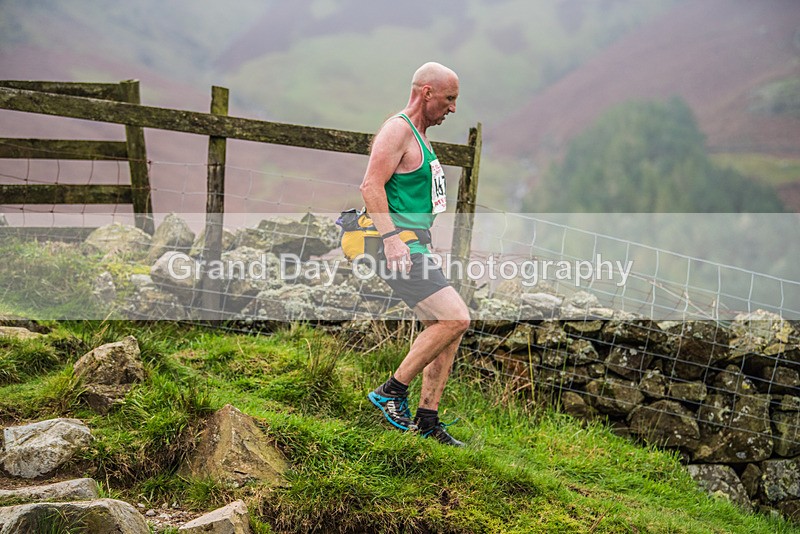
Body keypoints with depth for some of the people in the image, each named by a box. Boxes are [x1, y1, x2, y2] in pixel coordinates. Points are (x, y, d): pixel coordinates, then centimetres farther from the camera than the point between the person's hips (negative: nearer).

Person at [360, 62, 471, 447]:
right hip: (400, 248, -10)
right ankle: (392, 390, -9)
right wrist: (392, 237, -27)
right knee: (456, 319, -19)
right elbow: (372, 187, -19)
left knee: (446, 329, 7)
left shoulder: (419, 135, 22)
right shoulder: (397, 130, -9)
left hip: (414, 248, 10)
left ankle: (427, 419, 10)